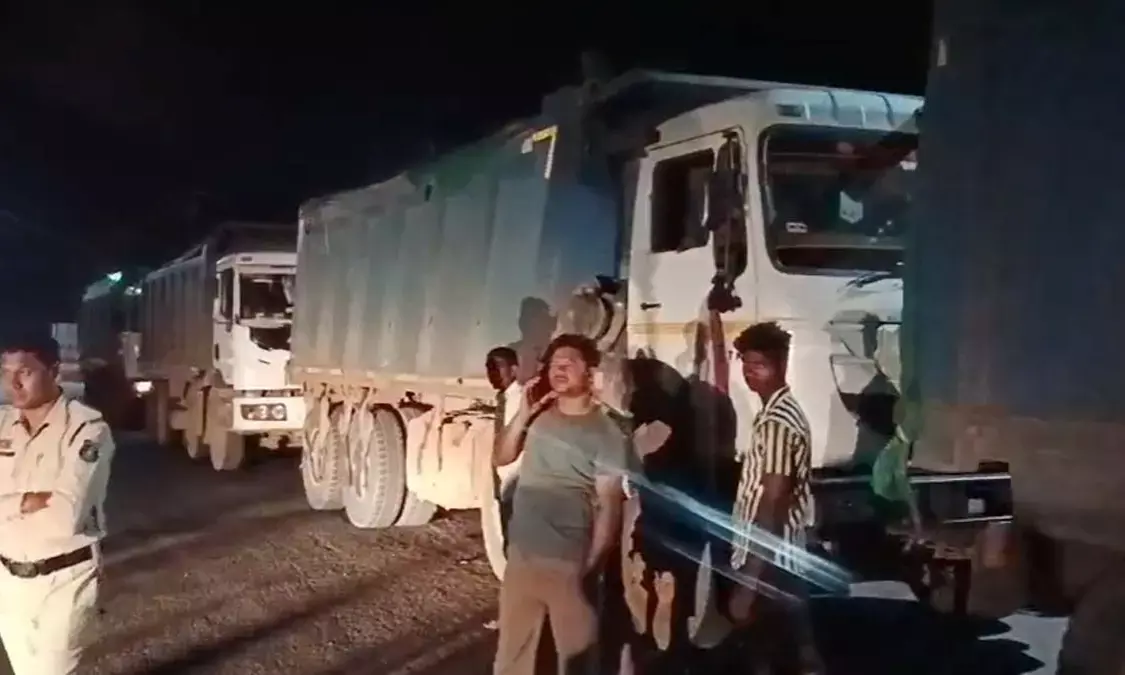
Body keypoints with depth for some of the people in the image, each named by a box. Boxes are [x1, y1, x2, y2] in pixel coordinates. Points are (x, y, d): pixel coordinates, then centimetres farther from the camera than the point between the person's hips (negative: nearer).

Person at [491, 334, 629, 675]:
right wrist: (522, 414, -7)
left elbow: (609, 506, -12)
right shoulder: (540, 416, 4)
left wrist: (592, 566, -17)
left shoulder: (607, 433, -11)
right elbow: (501, 458, 6)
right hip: (521, 553, 5)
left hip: (570, 561, -4)